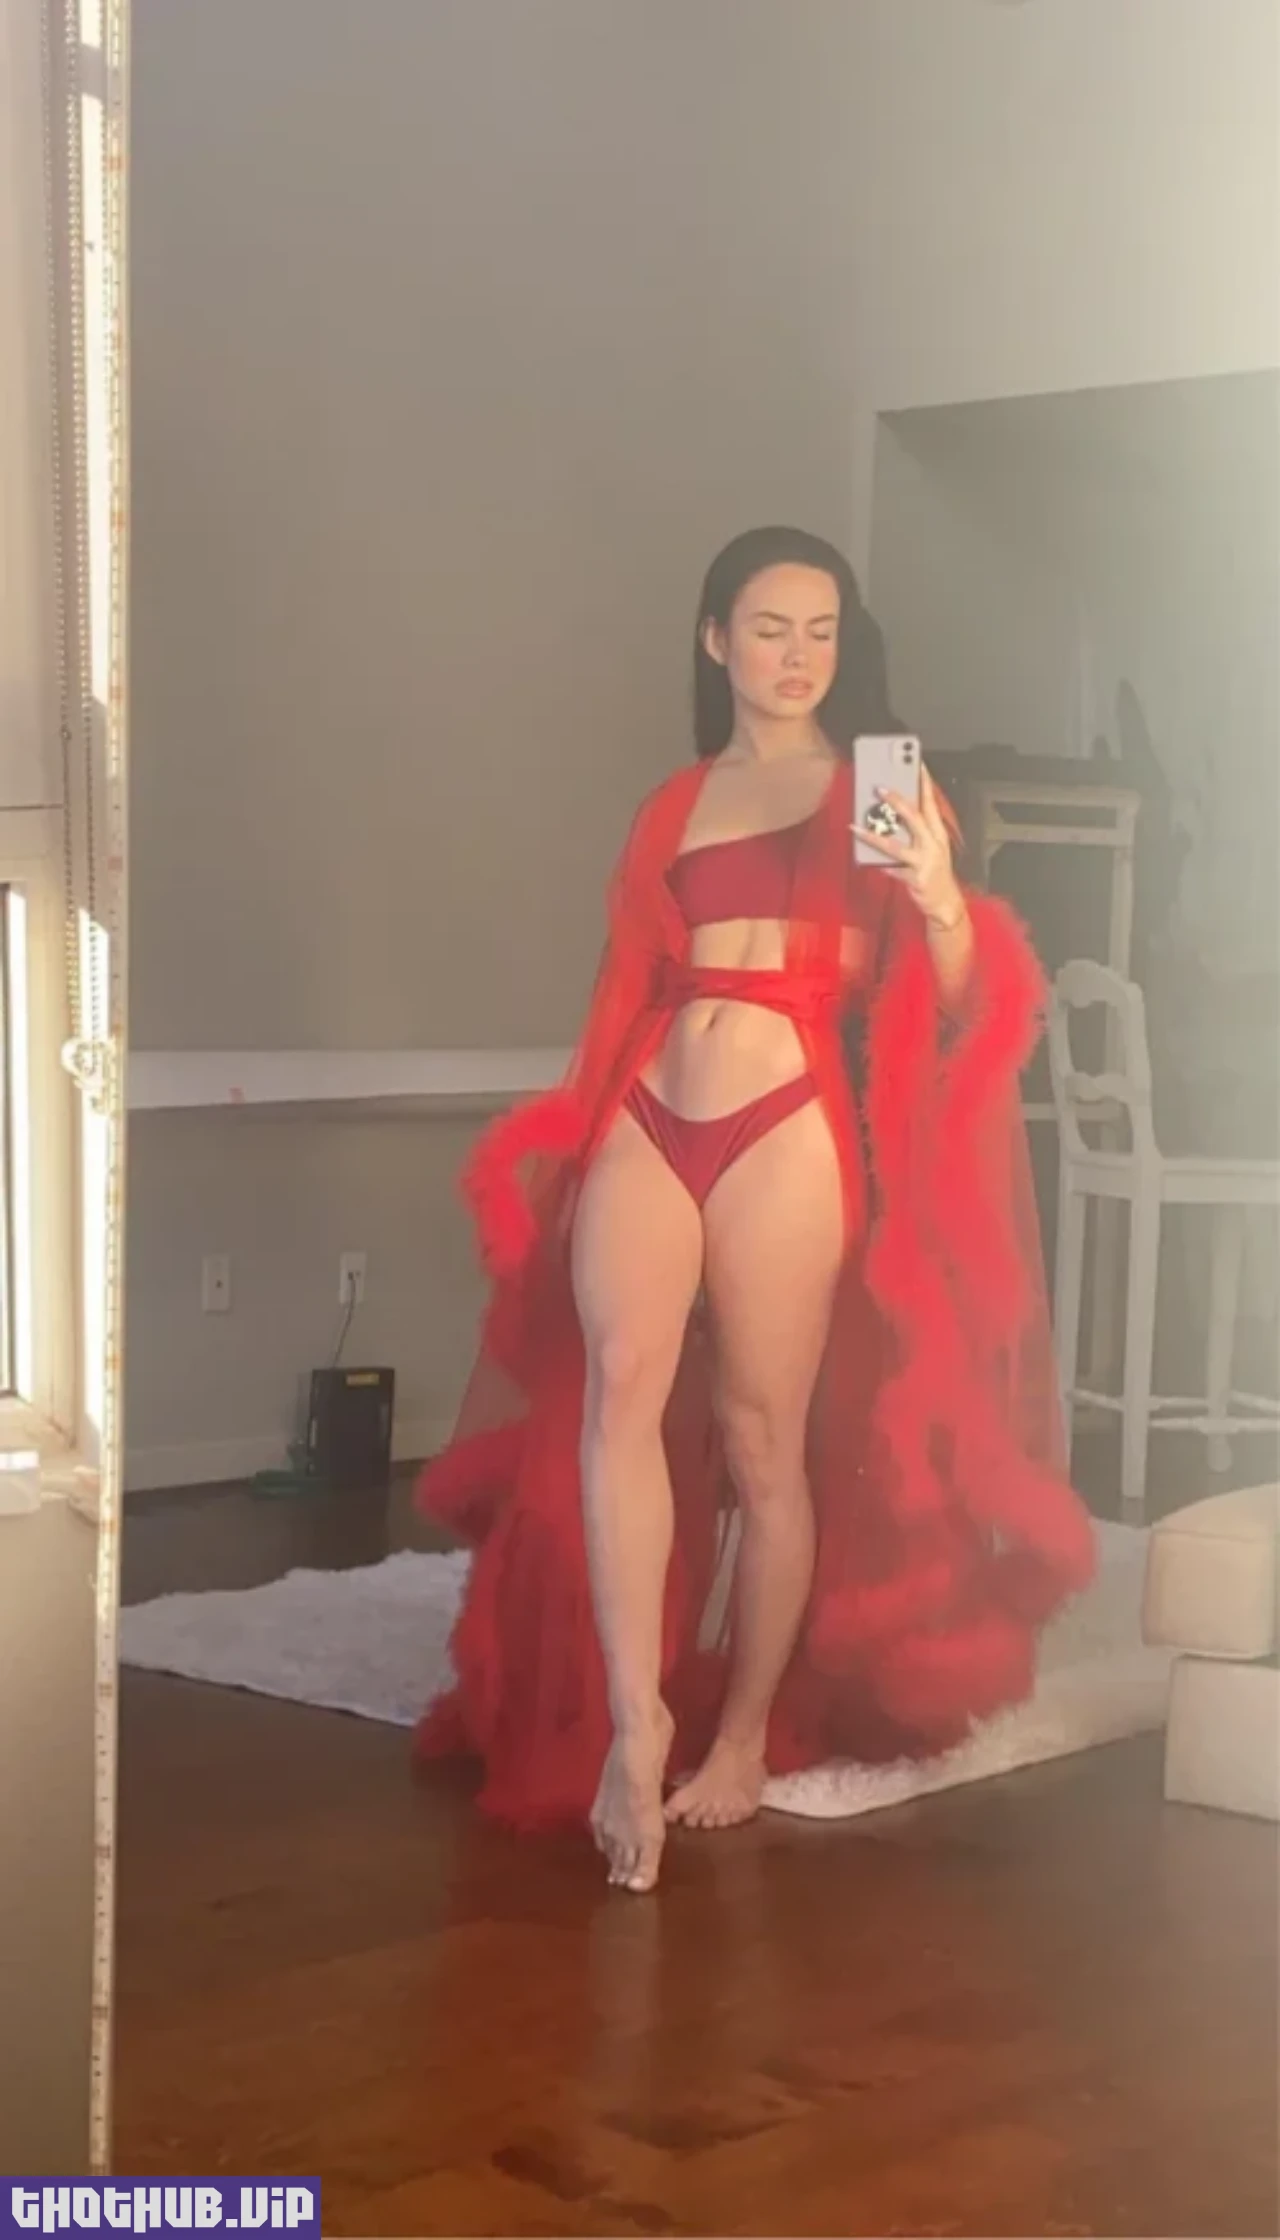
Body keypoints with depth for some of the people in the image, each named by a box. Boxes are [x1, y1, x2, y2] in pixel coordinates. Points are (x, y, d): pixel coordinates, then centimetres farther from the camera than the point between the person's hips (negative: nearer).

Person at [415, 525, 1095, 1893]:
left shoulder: (875, 784, 7)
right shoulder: (675, 803, 18)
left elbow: (956, 996, 0)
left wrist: (940, 901, -20)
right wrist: (578, 1131, 17)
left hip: (786, 1129, -3)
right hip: (645, 1119, 3)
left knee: (765, 1436, 2)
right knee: (620, 1384, -19)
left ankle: (745, 1734, 15)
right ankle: (634, 1716, -21)